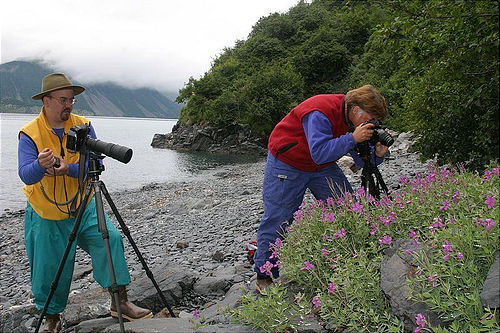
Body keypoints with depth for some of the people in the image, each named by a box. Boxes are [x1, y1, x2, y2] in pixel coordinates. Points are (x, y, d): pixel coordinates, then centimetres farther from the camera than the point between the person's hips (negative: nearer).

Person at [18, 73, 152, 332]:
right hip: (47, 215, -2)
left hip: (84, 207, 2)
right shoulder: (30, 133, -10)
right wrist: (40, 165, -44)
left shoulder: (83, 126, -3)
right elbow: (26, 175, -22)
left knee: (110, 239, -17)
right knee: (50, 269, 7)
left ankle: (120, 302, -5)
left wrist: (68, 169, -30)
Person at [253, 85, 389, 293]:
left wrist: (378, 153, -24)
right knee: (278, 219, -6)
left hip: (322, 167, 8)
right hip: (287, 163, -7)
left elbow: (361, 160, -4)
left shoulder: (356, 118, -7)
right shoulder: (320, 114, -32)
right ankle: (264, 276, 7)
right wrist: (352, 138, -40)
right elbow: (320, 153, -41)